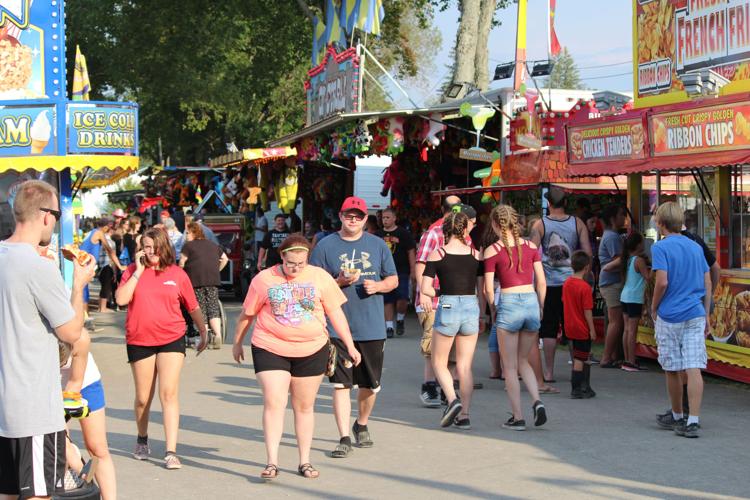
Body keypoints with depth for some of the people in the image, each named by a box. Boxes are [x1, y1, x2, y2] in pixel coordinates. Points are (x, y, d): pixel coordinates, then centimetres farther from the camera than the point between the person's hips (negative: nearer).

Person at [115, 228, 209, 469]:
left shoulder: (177, 274, 1)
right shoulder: (133, 271, 1)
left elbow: (193, 307, 11)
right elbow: (121, 299, -16)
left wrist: (203, 333, 18)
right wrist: (139, 271, -14)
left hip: (171, 340, -1)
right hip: (139, 341, 1)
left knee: (169, 394, -13)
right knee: (143, 398, 12)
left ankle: (171, 452, -13)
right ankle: (142, 440, 38)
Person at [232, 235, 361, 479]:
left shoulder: (320, 277, 1)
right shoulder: (264, 279, -2)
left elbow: (336, 312, 6)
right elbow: (247, 314, 9)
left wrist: (350, 346, 4)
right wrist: (237, 343, 16)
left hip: (311, 351, 2)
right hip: (270, 349, -2)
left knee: (304, 406, 10)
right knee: (273, 403, -11)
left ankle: (305, 462, 19)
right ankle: (272, 462, -10)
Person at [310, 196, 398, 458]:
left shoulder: (378, 245, 9)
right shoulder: (325, 246, 2)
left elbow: (393, 280, 14)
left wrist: (377, 285, -8)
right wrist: (339, 282, -16)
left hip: (372, 327, 3)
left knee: (370, 385, 11)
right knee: (341, 384, -6)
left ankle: (362, 425, 35)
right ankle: (344, 438, -3)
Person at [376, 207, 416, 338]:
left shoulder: (403, 234, 1)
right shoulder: (378, 235, 10)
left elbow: (411, 252, 1)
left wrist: (412, 272, -5)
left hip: (401, 272, -3)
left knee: (402, 299, -14)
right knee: (388, 301, 3)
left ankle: (400, 320, 11)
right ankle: (389, 326, 9)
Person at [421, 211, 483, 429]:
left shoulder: (436, 254, -2)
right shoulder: (476, 255, 4)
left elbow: (425, 288, -7)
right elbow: (483, 289, 4)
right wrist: (483, 316, 14)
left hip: (448, 308, -3)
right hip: (472, 308, 3)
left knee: (439, 362, 12)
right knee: (465, 366, 10)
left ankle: (453, 401, -9)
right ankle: (464, 415, 8)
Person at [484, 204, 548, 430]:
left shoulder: (492, 251, -5)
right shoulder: (531, 246, 5)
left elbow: (488, 288, -5)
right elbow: (541, 282, 6)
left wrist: (493, 311, 11)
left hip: (508, 304, -4)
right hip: (531, 302, 4)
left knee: (510, 366, 7)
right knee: (523, 361, 19)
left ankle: (518, 418, 6)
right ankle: (537, 401, -2)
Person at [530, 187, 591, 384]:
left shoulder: (540, 225, -4)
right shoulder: (577, 223, 1)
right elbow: (587, 253, 0)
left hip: (548, 283, -1)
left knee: (549, 329, 4)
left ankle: (549, 372, 5)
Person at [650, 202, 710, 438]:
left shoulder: (660, 247, -7)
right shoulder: (696, 247, 10)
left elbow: (662, 282, -17)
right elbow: (708, 283, 12)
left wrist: (654, 308, -1)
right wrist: (706, 316, 18)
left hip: (670, 315, -4)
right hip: (695, 314, 4)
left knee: (672, 369, 11)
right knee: (693, 368, -3)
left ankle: (677, 417, 24)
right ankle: (693, 421, -10)